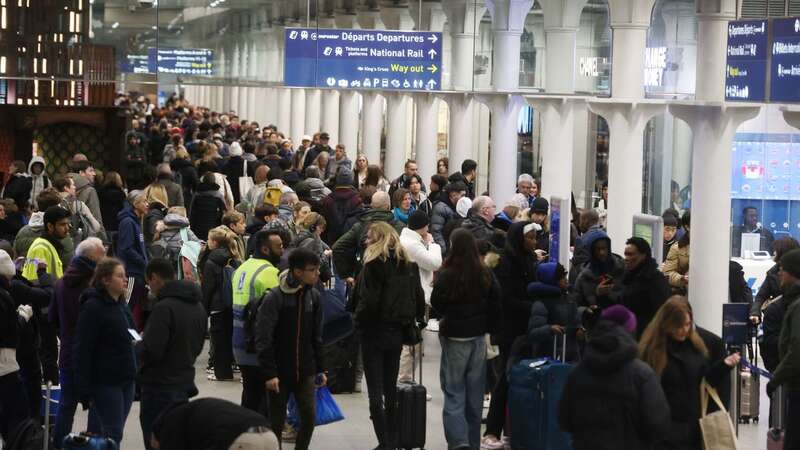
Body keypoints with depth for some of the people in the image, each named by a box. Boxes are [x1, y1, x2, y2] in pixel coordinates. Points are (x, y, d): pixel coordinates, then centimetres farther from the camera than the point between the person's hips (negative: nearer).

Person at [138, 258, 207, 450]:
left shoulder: (164, 308, -19)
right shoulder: (198, 307, 7)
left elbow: (151, 351, -22)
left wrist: (138, 344, -3)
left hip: (161, 386, -8)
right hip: (185, 382, 8)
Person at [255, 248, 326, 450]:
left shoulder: (314, 296, 2)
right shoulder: (274, 298, -14)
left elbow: (316, 336, 10)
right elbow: (263, 339, -16)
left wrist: (320, 369, 9)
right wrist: (269, 373, -19)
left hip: (305, 372, 4)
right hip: (280, 372, -4)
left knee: (309, 417, -2)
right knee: (277, 421, 5)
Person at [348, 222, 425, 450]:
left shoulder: (374, 264, -14)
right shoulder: (408, 263, 4)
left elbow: (368, 301, -20)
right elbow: (418, 296, 3)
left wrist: (358, 318, -4)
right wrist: (417, 318, 14)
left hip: (375, 331, -6)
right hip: (397, 332, 6)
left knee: (375, 391, -1)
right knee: (391, 388, 16)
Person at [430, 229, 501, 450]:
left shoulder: (447, 275, -17)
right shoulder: (486, 274, -4)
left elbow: (436, 305, -8)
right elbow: (495, 305, 3)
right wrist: (489, 328, 12)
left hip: (455, 339, -4)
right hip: (478, 337, 4)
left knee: (454, 393, 2)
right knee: (475, 395, 13)